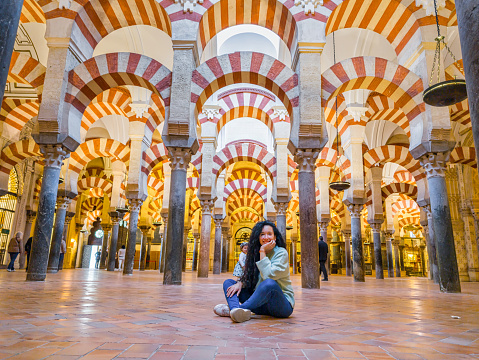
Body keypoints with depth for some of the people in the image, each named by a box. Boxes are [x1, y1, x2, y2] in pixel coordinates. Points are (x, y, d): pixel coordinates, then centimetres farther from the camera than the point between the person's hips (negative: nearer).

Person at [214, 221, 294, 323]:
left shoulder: (281, 253, -9)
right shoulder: (256, 253, 10)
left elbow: (268, 275, -23)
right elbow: (249, 275, 9)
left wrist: (263, 252, -17)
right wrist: (240, 283, -11)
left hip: (283, 304, -6)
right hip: (262, 304, 7)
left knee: (269, 283, -39)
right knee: (228, 282, 0)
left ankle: (231, 309, -31)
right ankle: (237, 311, -32)